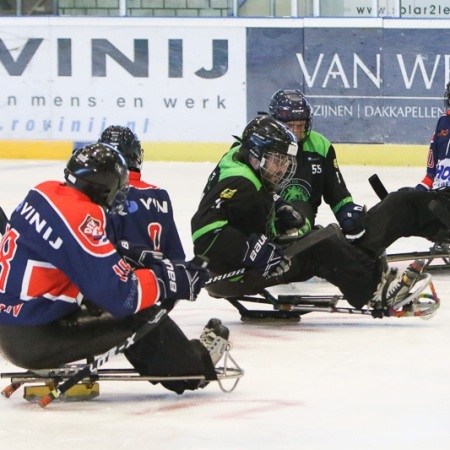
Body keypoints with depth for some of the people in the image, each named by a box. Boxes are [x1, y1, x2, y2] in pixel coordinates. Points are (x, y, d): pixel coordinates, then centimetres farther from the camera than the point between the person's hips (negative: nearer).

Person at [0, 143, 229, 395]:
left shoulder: (47, 192, 3)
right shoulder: (79, 220, -22)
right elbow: (122, 295, -22)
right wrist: (169, 279, -9)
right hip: (34, 342, -9)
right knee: (141, 317, -3)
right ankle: (194, 369, 19)